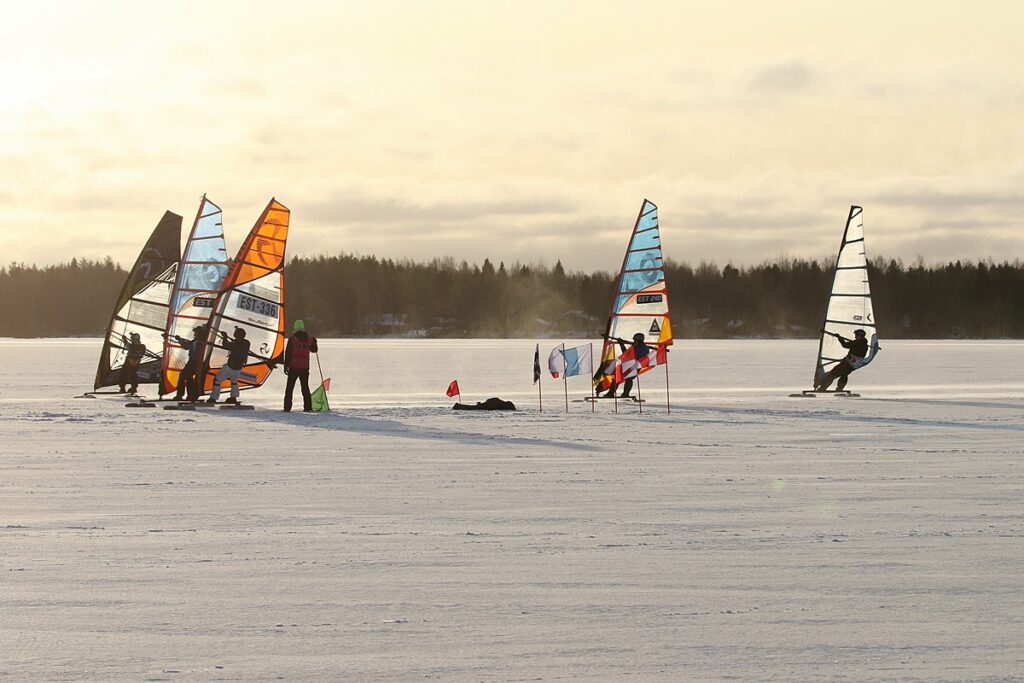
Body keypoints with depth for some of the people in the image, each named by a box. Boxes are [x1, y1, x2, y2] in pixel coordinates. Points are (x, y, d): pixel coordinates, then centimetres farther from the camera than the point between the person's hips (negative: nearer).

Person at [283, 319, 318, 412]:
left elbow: (288, 353, -8)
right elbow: (313, 350, 20)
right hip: (305, 367, 3)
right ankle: (308, 407, 6)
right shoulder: (309, 339, 3)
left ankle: (287, 407, 0)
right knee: (305, 387, 11)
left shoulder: (292, 339, -7)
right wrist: (314, 342, 40)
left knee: (290, 387, 4)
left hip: (294, 367, -3)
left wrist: (286, 366, -3)